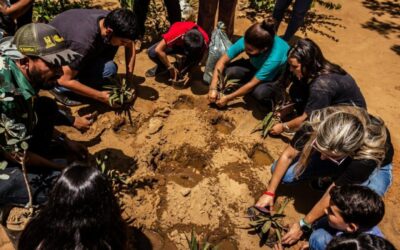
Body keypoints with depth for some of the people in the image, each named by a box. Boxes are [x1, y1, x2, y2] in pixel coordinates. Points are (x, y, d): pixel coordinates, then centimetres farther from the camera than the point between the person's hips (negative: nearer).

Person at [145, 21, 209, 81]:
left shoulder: (205, 40, -35)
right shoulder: (176, 33, -43)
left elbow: (199, 57, -18)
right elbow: (158, 50, -36)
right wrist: (171, 68, -29)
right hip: (174, 44, -1)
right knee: (152, 52, -25)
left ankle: (181, 73, -7)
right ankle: (162, 68, 6)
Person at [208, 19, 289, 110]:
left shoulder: (274, 58, -41)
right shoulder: (247, 41, -29)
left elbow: (252, 84, -32)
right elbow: (222, 61, -20)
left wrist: (228, 98, -24)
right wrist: (213, 88, -25)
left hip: (279, 76, -5)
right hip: (257, 66, 5)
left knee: (260, 92, -37)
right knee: (229, 70, -21)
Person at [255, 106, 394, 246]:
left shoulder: (368, 155, -43)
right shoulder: (316, 124, -37)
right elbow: (288, 156, -20)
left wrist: (303, 226, -21)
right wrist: (269, 192, -16)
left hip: (376, 166, -3)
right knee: (280, 172, -16)